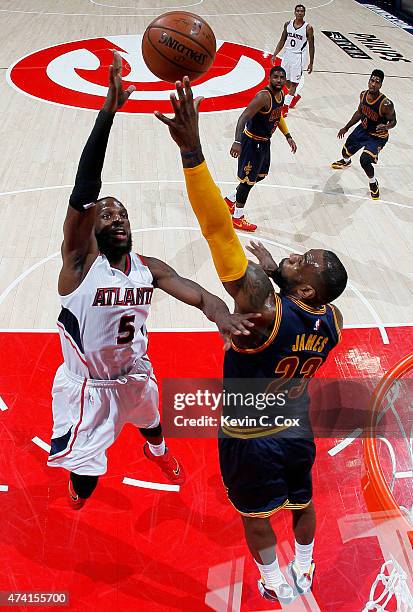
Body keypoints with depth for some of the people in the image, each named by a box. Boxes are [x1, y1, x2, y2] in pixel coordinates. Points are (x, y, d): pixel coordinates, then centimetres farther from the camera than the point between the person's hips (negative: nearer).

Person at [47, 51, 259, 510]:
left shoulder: (149, 268, -11)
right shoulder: (80, 261, -24)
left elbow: (194, 292, -23)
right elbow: (83, 192, -38)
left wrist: (220, 313, -49)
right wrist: (107, 113, -49)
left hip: (134, 373, 5)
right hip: (87, 384, -4)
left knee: (150, 419, 33)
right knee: (84, 479, 3)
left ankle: (156, 451, 71)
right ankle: (77, 504, 41)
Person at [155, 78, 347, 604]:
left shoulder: (262, 312, -36)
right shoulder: (333, 322, -16)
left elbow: (219, 230, -46)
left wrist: (192, 151, -51)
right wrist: (273, 268, 10)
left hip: (250, 438, -5)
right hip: (297, 429, 6)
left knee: (255, 515, 21)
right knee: (301, 501, 29)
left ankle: (279, 587, 43)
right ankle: (304, 573, 53)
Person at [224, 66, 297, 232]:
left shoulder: (281, 94, 2)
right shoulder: (263, 97, -27)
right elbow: (243, 118, -34)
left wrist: (288, 137, 17)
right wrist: (237, 142, -46)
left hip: (264, 142, 9)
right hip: (252, 142, -9)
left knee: (261, 175, 23)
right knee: (248, 180, 1)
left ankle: (230, 200, 40)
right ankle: (237, 218, 17)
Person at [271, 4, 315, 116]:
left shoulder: (308, 28, -11)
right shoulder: (288, 24, 1)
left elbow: (311, 46, -6)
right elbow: (282, 41, 10)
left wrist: (311, 63, -7)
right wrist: (275, 54, 2)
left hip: (298, 57, -5)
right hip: (287, 54, 5)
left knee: (294, 82, -2)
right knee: (286, 80, 14)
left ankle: (286, 106, 3)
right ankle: (295, 96, 41)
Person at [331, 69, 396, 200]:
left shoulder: (386, 104, -32)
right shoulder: (363, 95, -14)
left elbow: (393, 121, -17)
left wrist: (385, 127, -40)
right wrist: (346, 128, 11)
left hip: (377, 137, -6)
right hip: (363, 129, 6)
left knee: (364, 161, -25)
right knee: (346, 152, 22)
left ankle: (373, 182, 7)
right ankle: (346, 161, 64)